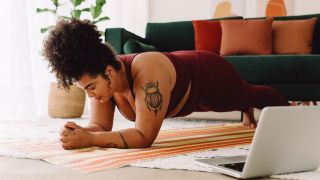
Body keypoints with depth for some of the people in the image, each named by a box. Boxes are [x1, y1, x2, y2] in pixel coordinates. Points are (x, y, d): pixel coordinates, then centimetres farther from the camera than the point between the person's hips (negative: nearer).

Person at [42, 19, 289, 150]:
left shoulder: (148, 74, -51)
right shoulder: (100, 77, -29)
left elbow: (145, 137, -51)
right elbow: (101, 126, -24)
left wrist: (89, 139, -58)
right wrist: (81, 132, -47)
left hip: (208, 76, -5)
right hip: (183, 69, 5)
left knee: (248, 94, 29)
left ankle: (285, 109, 63)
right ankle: (248, 113, 75)